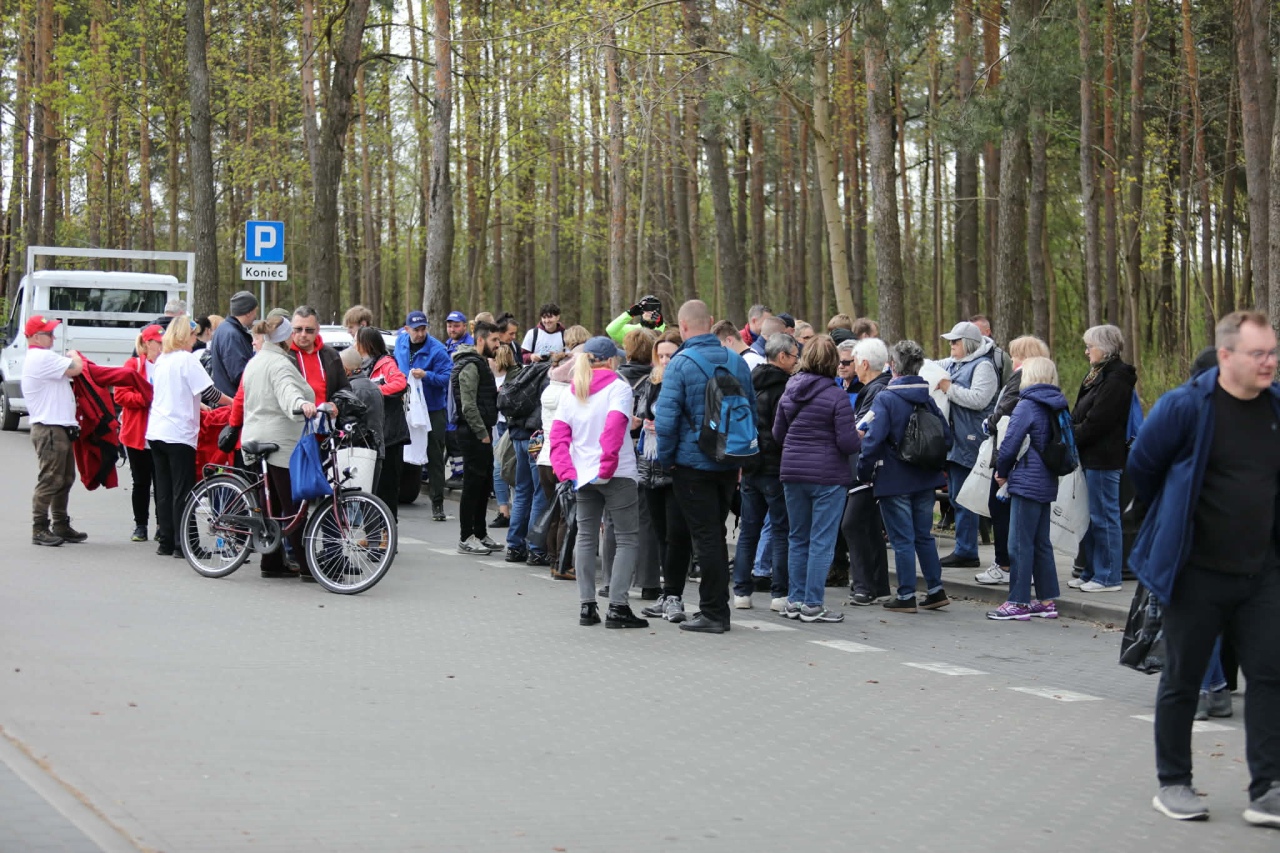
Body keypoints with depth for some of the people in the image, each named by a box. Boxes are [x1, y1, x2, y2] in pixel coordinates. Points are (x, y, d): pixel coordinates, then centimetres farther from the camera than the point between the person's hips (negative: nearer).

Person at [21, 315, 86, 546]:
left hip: (60, 428, 11)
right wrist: (74, 355, 1)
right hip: (50, 429, -11)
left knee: (64, 479, 15)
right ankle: (39, 530, -3)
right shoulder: (42, 357, -15)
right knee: (49, 480, -8)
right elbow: (76, 369, -18)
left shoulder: (40, 358, 20)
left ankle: (61, 526, 22)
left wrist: (71, 359, 9)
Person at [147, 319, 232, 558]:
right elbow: (208, 391, -13)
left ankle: (166, 542, 11)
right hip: (179, 433, -7)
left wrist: (200, 405, 27)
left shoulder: (161, 361, 14)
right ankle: (182, 545, -4)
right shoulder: (186, 359, -9)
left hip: (156, 431, 7)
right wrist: (233, 402, -2)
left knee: (164, 491, 9)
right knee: (183, 491, -3)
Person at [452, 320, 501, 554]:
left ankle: (480, 534, 23)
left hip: (481, 432, 10)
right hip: (474, 433, -10)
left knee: (484, 484, 14)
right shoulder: (470, 366, -15)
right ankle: (466, 538, -1)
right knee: (473, 484, -6)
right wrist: (483, 434, -19)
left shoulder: (480, 363, 18)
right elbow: (468, 405, -21)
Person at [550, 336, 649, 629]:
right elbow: (615, 426, -21)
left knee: (586, 537, 14)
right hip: (617, 474, -6)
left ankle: (587, 606, 12)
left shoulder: (571, 392, 9)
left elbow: (558, 433, 2)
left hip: (582, 475, 6)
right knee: (628, 538, 0)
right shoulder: (618, 387, -8)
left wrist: (566, 470, 0)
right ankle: (617, 607, -8)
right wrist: (606, 465, -18)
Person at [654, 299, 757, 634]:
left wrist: (666, 458, -4)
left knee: (705, 537, -1)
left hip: (693, 462, -5)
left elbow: (666, 418, -17)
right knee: (716, 533, 17)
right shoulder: (736, 362, 4)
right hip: (729, 463, 5)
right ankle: (717, 607, 23)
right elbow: (752, 411, 10)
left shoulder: (680, 364, -13)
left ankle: (713, 613, 2)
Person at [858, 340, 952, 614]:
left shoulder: (885, 399, -13)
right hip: (925, 479, 6)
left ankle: (906, 596, 5)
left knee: (902, 539, 0)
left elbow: (874, 439, -21)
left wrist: (864, 471, -10)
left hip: (894, 480, -6)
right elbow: (946, 436, 7)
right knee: (924, 535, 16)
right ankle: (935, 590, 18)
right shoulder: (927, 398, 5)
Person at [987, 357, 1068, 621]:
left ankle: (1018, 603, -2)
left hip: (1027, 483, -8)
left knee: (1020, 544, -4)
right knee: (1041, 543, 15)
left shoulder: (1027, 406, -13)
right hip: (1047, 483, 8)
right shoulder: (1057, 406, 10)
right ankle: (1047, 600, 18)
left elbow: (1010, 444, -14)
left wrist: (1001, 472, 4)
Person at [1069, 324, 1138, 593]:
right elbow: (1080, 415, 17)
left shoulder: (1116, 379, -14)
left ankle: (1109, 577, 1)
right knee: (1092, 517, 15)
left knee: (1104, 517, -4)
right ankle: (1092, 572, 22)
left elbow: (1096, 421, -19)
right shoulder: (1097, 375, 17)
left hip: (1104, 458, -10)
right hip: (1091, 457, 10)